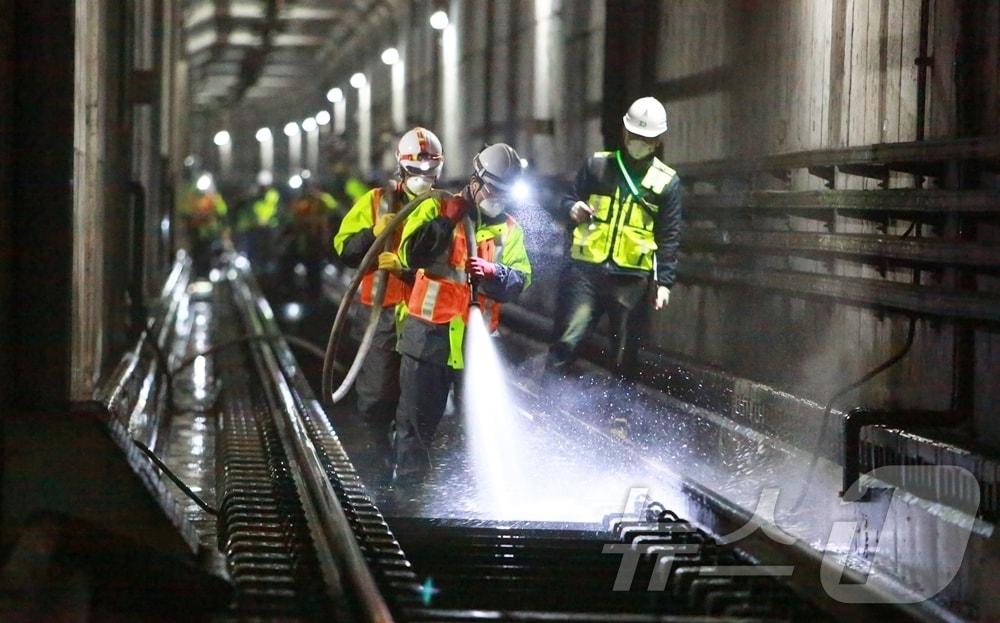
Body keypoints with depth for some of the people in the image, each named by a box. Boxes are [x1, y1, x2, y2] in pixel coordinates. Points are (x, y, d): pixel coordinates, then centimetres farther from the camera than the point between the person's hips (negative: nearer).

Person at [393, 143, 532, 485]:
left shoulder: (509, 229, 10)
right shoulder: (439, 209, -1)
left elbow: (520, 280, 0)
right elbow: (412, 255, -15)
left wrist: (492, 272, -20)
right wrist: (448, 220, -20)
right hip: (429, 331, -3)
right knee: (418, 412, 3)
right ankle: (407, 477, 12)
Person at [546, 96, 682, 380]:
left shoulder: (667, 182, 6)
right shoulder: (597, 165, 8)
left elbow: (669, 238, 7)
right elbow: (568, 199, 16)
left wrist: (664, 281, -1)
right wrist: (572, 208, -9)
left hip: (632, 278, 0)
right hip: (586, 270, 0)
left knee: (624, 356, 6)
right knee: (566, 341, -11)